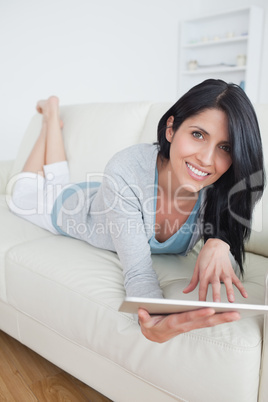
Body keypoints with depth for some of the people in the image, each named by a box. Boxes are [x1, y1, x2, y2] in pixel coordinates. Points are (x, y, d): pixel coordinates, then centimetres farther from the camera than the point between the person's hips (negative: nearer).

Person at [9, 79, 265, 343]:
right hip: (73, 210, -2)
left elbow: (231, 266, -24)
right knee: (26, 200, 26)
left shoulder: (224, 188, -33)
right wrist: (155, 320, -65)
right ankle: (51, 114, 37)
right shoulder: (126, 171, -45)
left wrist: (219, 246, -47)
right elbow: (138, 273, -44)